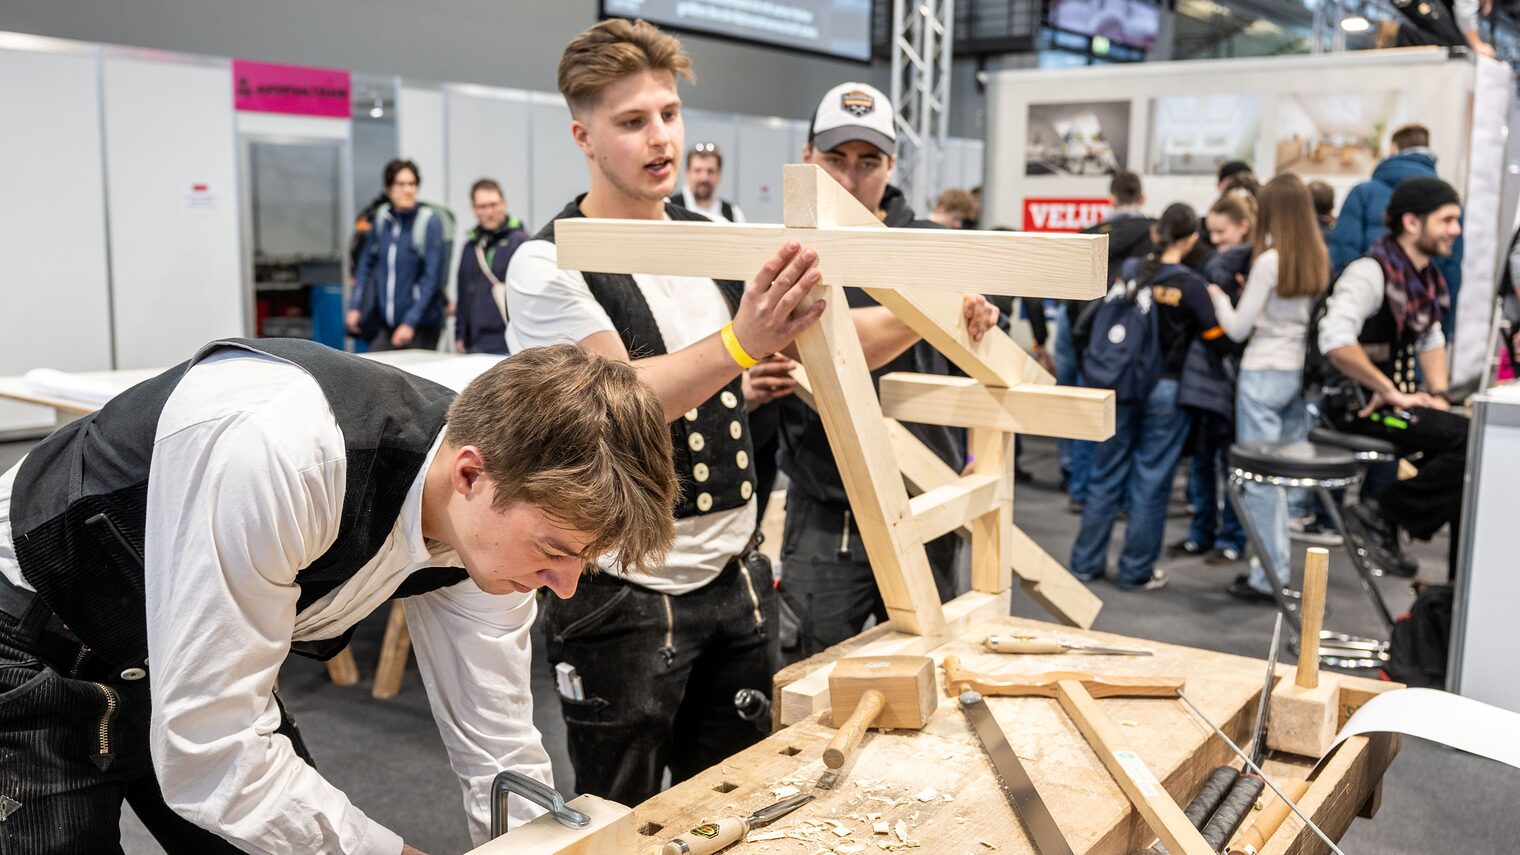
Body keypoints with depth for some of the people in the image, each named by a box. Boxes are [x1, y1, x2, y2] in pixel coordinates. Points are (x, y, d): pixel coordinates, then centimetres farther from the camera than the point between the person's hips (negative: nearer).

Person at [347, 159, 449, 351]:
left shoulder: (430, 222, -9)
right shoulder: (382, 218, 6)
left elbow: (432, 277, -12)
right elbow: (366, 263, 17)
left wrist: (411, 322, -15)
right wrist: (355, 306, 10)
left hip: (421, 327, -4)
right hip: (384, 324, 4)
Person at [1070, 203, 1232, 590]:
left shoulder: (1127, 272, 1)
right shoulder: (1190, 285, -10)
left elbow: (1086, 328, 2)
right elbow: (1218, 338, -9)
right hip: (1164, 391, -4)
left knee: (1105, 477, 13)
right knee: (1151, 483, 6)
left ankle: (1086, 562, 20)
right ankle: (1136, 571, 14)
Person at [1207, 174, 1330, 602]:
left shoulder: (1270, 260, -14)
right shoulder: (1319, 259, 5)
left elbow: (1238, 328, -8)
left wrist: (1218, 296, 10)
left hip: (1264, 374, -7)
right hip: (1301, 371, 7)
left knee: (1261, 477, -2)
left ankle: (1268, 578, 1)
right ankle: (1278, 566, 19)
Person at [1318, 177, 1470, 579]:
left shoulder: (1425, 275, 13)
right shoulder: (1371, 273, -17)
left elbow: (1430, 339, 24)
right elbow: (1336, 341, -31)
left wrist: (1439, 395, 9)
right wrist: (1390, 392, -24)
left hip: (1397, 398, 9)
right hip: (1359, 405, -9)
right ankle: (1381, 515, -8)